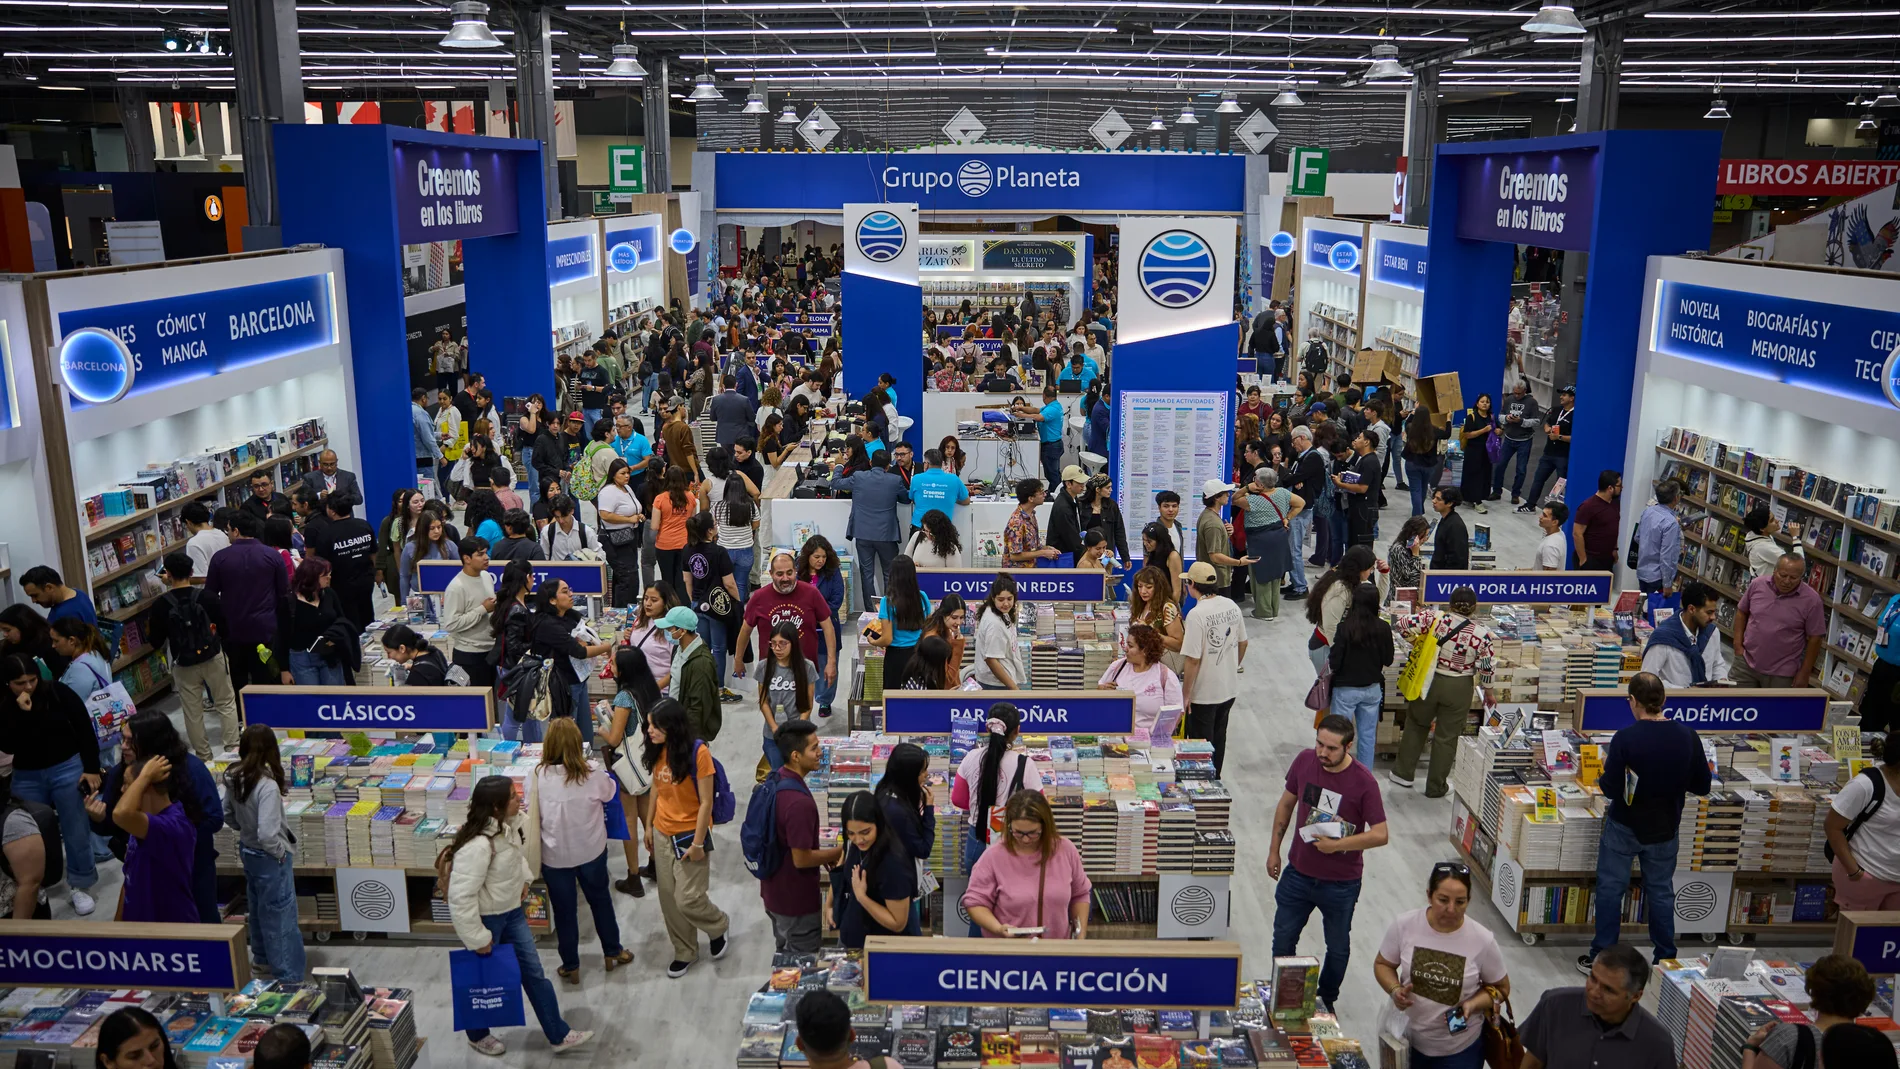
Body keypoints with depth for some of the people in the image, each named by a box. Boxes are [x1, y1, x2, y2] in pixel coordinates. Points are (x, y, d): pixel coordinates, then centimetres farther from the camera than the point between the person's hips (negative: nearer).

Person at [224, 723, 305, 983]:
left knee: (258, 908, 27)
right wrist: (281, 852, -16)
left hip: (247, 851, 8)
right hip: (269, 858, -8)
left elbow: (228, 816, 6)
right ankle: (289, 976, 17)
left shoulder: (234, 779, -8)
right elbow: (268, 835, -33)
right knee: (281, 917, 6)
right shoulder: (267, 786, -32)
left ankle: (262, 956, 47)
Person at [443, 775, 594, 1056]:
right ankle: (477, 1036, 42)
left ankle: (558, 1035, 24)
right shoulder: (478, 845, -35)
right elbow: (461, 897, -31)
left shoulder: (510, 825, -7)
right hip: (485, 917, -8)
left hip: (511, 910, 8)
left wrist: (523, 877, 6)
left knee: (533, 971, 13)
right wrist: (478, 938, -22)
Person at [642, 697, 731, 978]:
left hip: (689, 834, -6)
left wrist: (698, 843, -16)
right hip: (662, 835, 6)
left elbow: (706, 802, -17)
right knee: (669, 899, 12)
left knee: (687, 899, -3)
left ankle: (718, 927, 28)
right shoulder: (657, 751, -3)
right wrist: (649, 826, 13)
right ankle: (685, 952, 31)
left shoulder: (698, 752, -22)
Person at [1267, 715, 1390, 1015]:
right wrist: (1274, 849, 7)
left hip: (1341, 883, -3)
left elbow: (1380, 835, -19)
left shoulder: (1363, 782, -22)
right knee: (1283, 938, 16)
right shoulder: (1305, 760, -11)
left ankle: (1326, 1001, 41)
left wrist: (1338, 844, -29)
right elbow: (1286, 804, 4)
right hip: (1298, 873, 3)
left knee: (1337, 947, 18)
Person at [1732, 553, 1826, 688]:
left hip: (1781, 673, -2)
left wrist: (1804, 673, -7)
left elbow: (1814, 638, -7)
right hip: (1746, 662, 3)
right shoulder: (1757, 584, -6)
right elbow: (1742, 612, 7)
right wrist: (1738, 644, 0)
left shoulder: (1811, 600, -13)